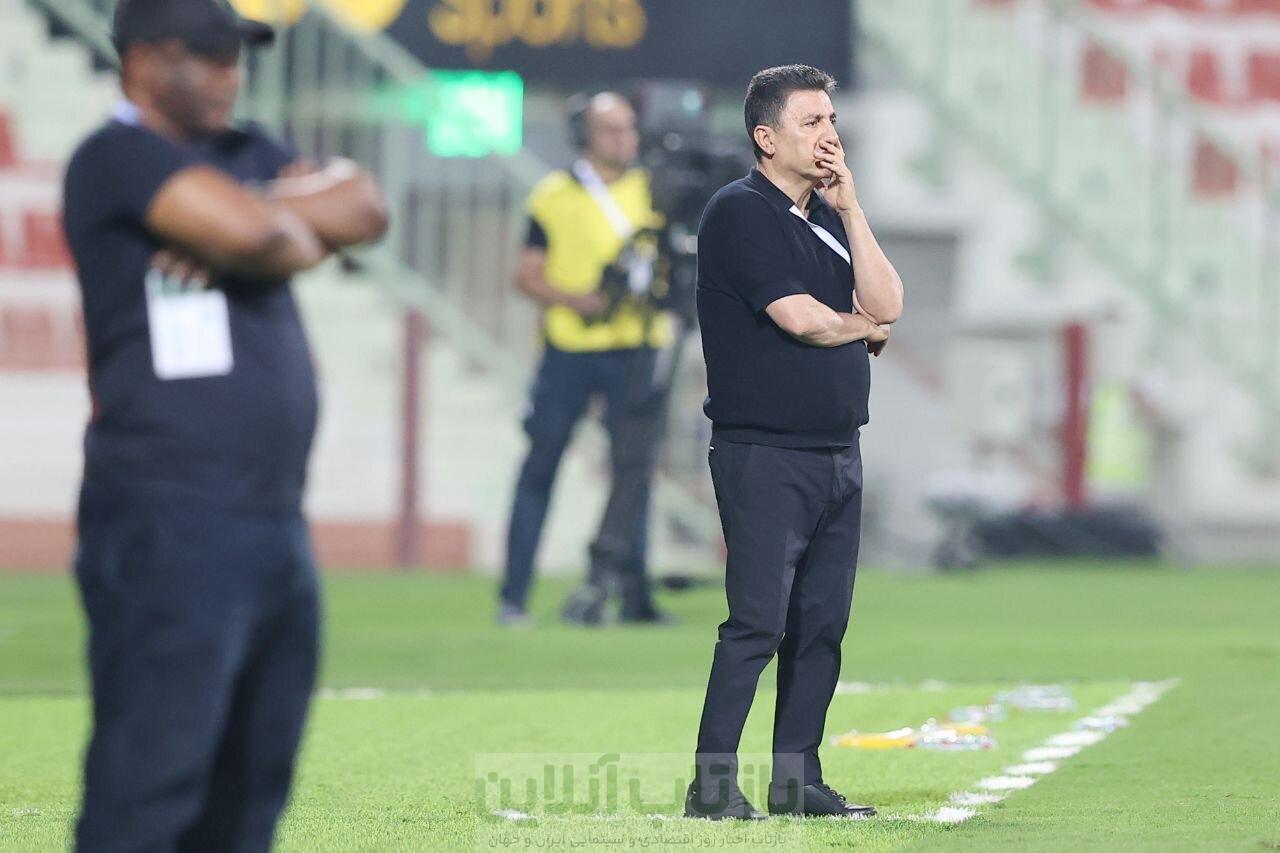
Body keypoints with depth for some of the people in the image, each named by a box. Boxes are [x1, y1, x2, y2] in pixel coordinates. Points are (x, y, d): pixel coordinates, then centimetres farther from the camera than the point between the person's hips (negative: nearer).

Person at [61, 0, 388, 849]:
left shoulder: (244, 153, 19)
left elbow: (365, 211, 5)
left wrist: (267, 213, -9)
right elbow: (248, 231, -22)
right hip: (169, 523, -9)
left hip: (275, 518, 9)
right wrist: (302, 234, -1)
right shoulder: (118, 157, -7)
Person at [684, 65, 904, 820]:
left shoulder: (830, 215, 17)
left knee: (822, 624, 8)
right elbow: (800, 317, -17)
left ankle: (798, 780, 13)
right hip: (764, 453, -8)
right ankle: (713, 784, -10)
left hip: (838, 452, 8)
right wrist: (865, 327, 3)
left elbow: (886, 304, 5)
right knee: (758, 622, -12)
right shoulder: (741, 213, -8)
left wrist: (849, 207, 0)